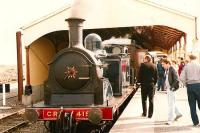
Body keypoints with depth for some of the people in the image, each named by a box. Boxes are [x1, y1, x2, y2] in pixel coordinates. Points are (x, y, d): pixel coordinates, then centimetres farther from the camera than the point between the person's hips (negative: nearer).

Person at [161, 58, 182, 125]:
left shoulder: (172, 70, -16)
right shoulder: (166, 70, 10)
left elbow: (176, 80, -18)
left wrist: (172, 87, -19)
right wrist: (165, 85, 10)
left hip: (171, 89, -9)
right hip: (168, 88, 9)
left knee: (171, 104, -5)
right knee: (171, 103, 19)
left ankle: (170, 119, 0)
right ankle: (178, 114, 36)